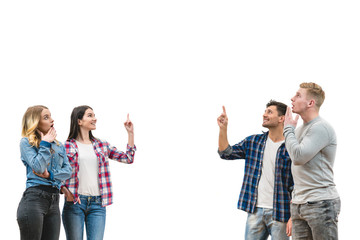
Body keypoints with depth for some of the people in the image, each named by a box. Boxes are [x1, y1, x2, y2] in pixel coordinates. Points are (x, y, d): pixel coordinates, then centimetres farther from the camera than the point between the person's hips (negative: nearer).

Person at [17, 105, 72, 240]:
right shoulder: (26, 142, 1)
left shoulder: (59, 145, 18)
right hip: (34, 198, -5)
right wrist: (45, 144, -5)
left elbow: (68, 171, 10)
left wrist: (50, 175, -7)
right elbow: (38, 168, -11)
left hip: (54, 202, 6)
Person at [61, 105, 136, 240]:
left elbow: (128, 158, 11)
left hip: (97, 204, 3)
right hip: (74, 202, -3)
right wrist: (65, 192, -14)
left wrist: (130, 133, 6)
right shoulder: (67, 146, 2)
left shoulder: (102, 145, 14)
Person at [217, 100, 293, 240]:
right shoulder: (253, 142, 10)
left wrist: (293, 218, -13)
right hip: (255, 210, 5)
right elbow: (226, 153, 9)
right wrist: (223, 129, -5)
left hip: (279, 212, -4)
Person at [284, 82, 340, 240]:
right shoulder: (300, 129, 16)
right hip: (298, 204, 8)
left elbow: (298, 157, -22)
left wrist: (288, 129, -8)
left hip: (320, 203, -8)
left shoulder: (321, 128, -12)